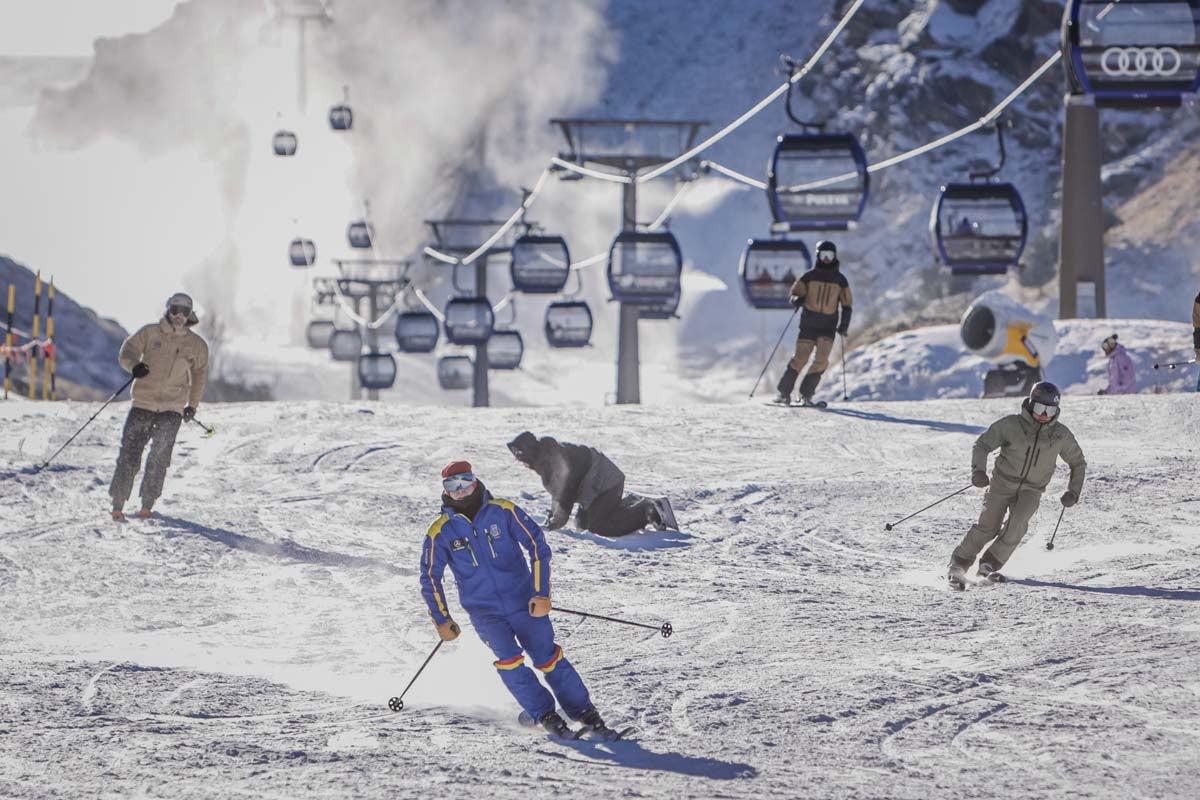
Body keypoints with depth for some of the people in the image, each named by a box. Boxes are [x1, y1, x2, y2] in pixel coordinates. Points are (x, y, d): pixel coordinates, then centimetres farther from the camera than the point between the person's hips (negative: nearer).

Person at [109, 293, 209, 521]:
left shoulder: (197, 345, 8)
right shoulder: (150, 333, 5)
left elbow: (200, 374, 22)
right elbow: (127, 351, -3)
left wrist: (192, 405, 23)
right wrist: (134, 365, -26)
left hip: (172, 408, 1)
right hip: (143, 403, -1)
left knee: (159, 457, -9)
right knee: (130, 453, -6)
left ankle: (147, 504, 1)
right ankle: (117, 504, -1)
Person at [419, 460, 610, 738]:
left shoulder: (503, 511, -7)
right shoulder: (440, 532, -4)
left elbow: (537, 545, -6)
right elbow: (430, 578, 7)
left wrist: (541, 593, -13)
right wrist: (441, 620, 3)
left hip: (523, 601, 0)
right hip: (484, 611, 0)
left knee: (547, 657, -1)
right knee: (508, 659, -20)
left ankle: (584, 711, 13)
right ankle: (544, 714, -8)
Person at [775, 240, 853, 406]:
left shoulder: (840, 280, 8)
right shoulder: (809, 276, 4)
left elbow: (846, 304, 13)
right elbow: (795, 293, 6)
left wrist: (844, 324, -1)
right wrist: (797, 300, -19)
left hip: (828, 325, 1)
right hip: (809, 324, -1)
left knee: (821, 361, -12)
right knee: (800, 359, -7)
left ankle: (806, 394, -4)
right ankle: (784, 392, 3)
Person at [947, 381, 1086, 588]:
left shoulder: (1061, 435, -1)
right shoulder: (1011, 424, -8)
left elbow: (1078, 463, 14)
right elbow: (983, 444, -3)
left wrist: (1073, 492, 2)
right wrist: (978, 470, -21)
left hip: (1031, 491, 1)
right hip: (1002, 483, -1)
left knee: (1018, 522, -26)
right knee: (988, 526, -16)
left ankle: (990, 564, -14)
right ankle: (958, 565, 0)